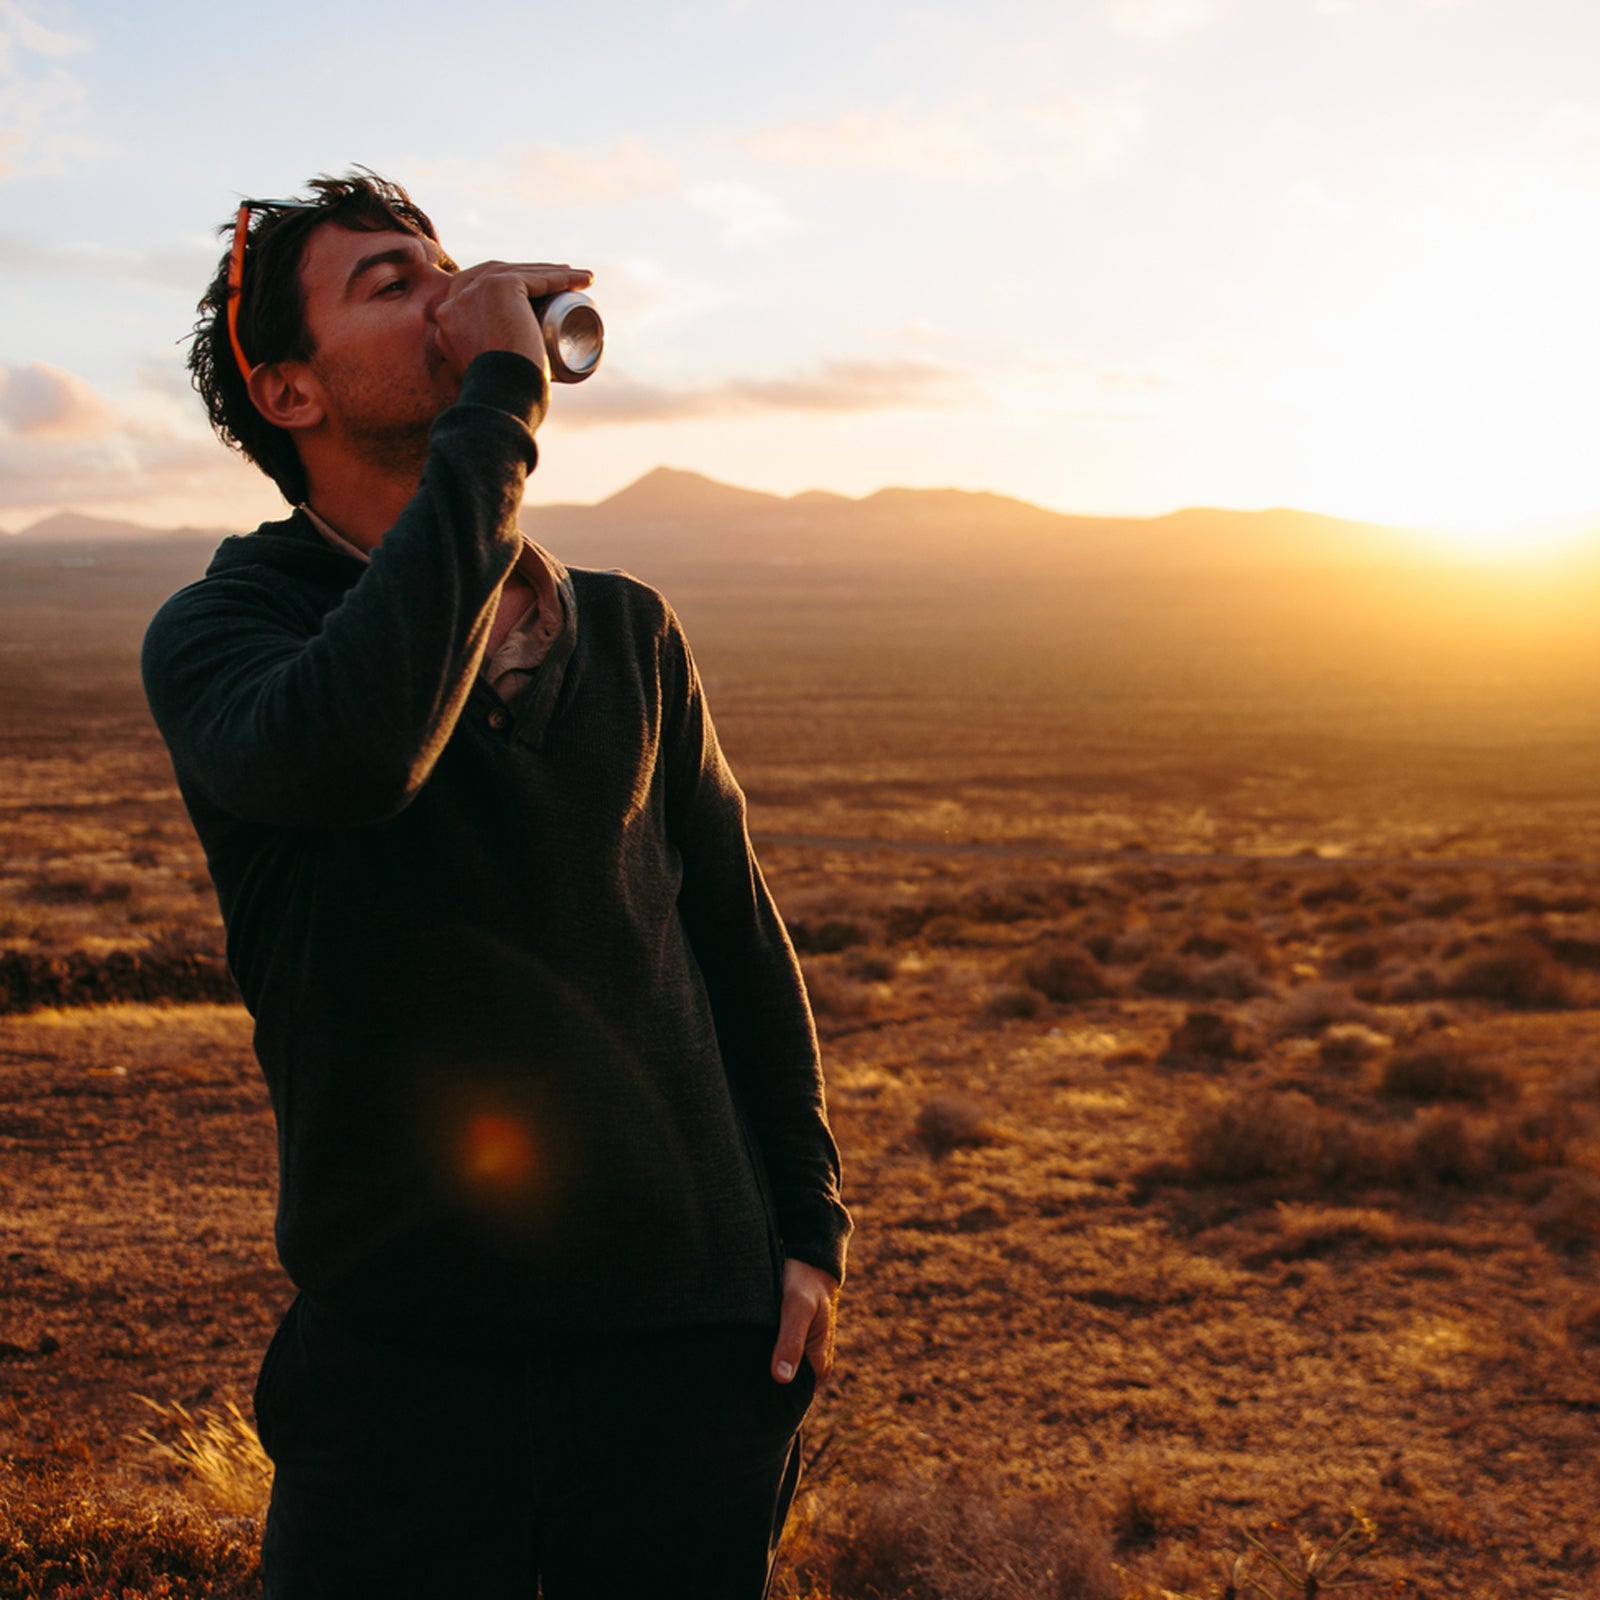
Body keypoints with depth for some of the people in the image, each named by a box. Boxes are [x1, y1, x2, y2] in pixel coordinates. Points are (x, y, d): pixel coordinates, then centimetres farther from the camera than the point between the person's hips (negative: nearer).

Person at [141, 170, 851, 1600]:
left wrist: (810, 1225, 9)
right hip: (399, 1357, -3)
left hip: (687, 1338, 4)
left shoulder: (628, 633, 8)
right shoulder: (222, 632, -5)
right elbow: (345, 748, -29)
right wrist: (500, 403, -23)